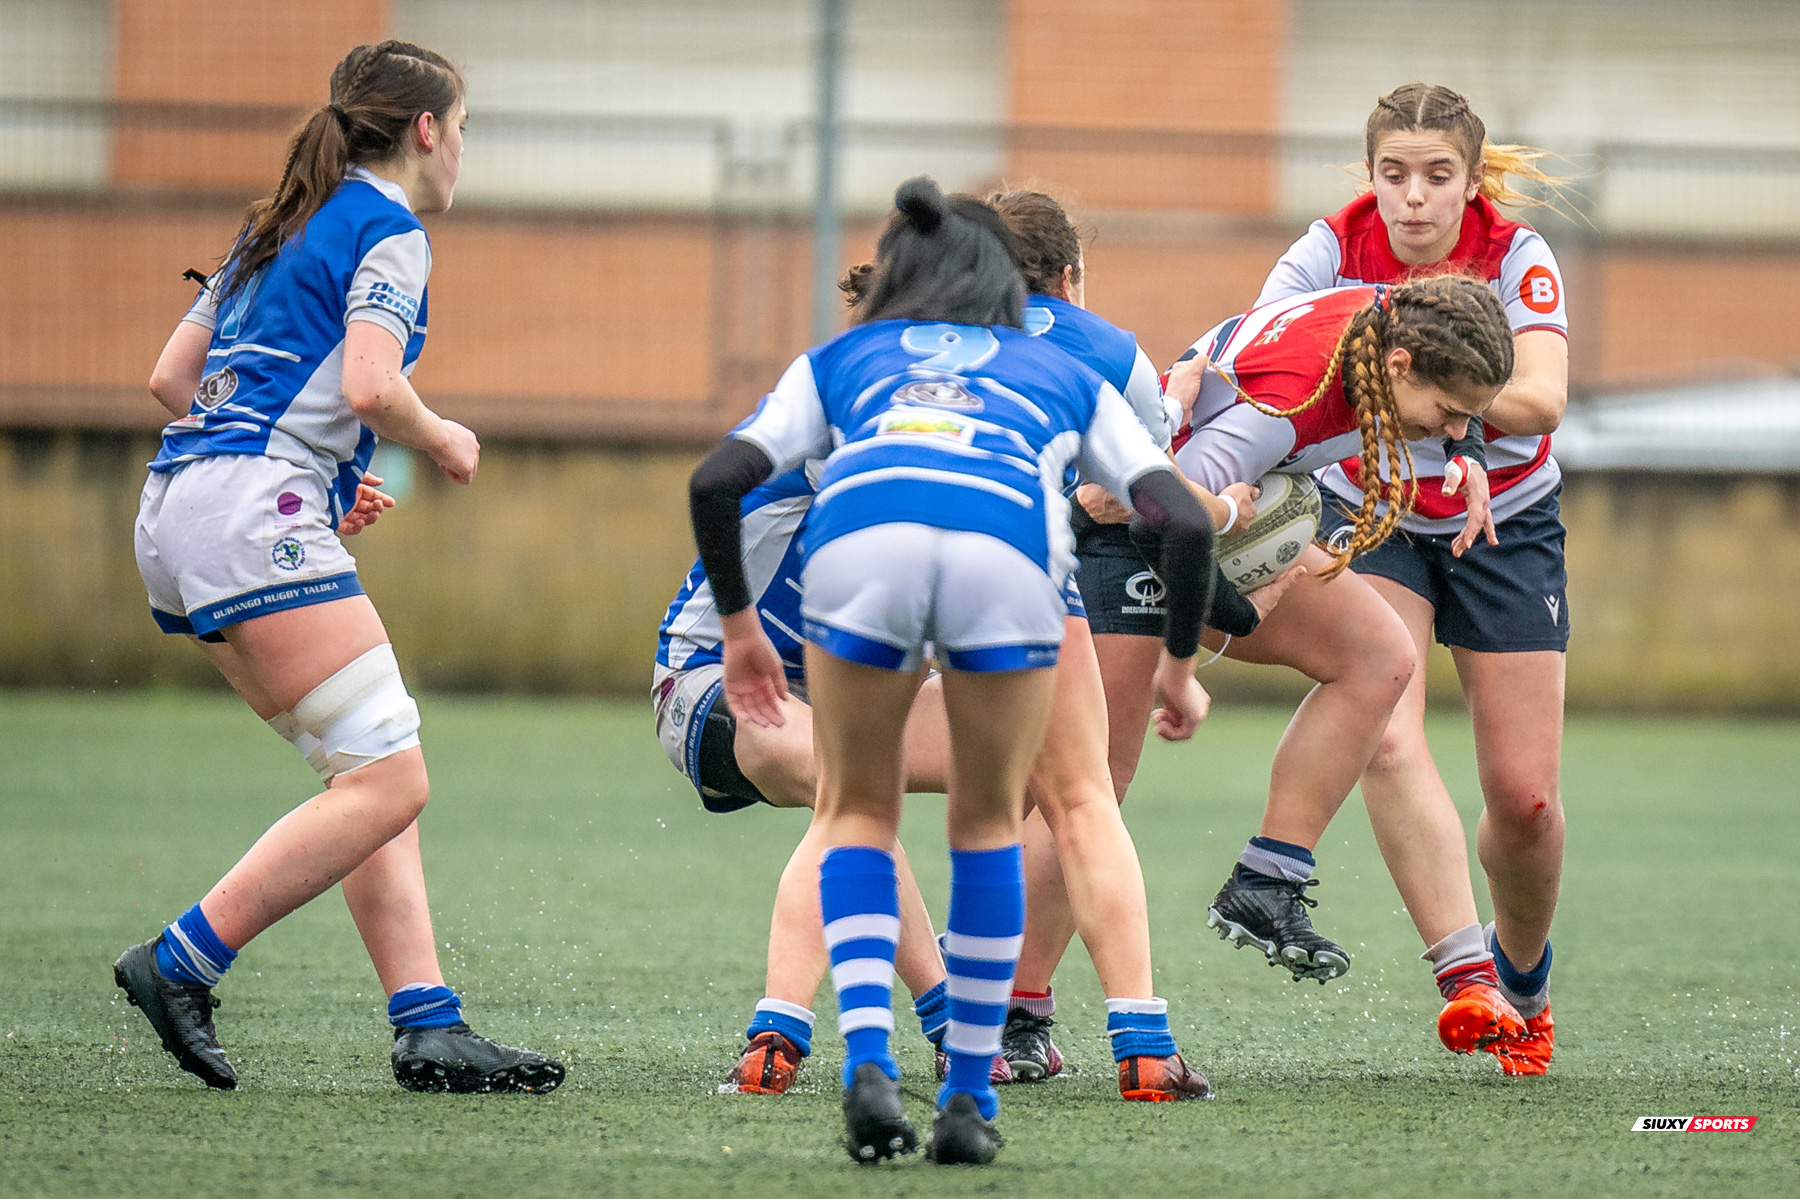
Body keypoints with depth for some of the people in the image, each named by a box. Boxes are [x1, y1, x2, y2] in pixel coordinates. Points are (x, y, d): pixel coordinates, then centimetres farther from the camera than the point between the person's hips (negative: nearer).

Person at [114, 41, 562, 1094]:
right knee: (388, 781, -13)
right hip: (257, 514, -10)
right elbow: (371, 386, -17)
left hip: (178, 513, 10)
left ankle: (428, 1025, -4)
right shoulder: (390, 230, -3)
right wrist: (447, 442, 3)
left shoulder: (282, 228, 24)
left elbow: (172, 377, 25)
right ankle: (180, 965, -16)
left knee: (373, 774, 6)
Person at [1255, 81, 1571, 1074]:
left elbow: (1542, 398, -34)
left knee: (1524, 794, -1)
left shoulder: (1516, 258, -19)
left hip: (1505, 524, 0)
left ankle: (1523, 981, 26)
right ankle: (1465, 971, -29)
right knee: (1384, 740, -25)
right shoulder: (1334, 250, -17)